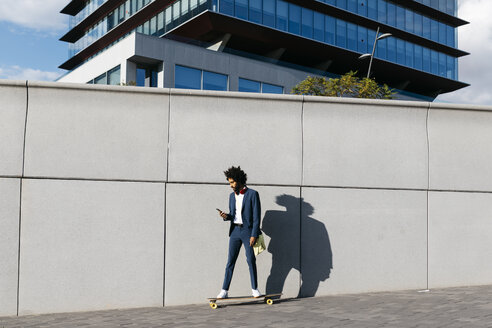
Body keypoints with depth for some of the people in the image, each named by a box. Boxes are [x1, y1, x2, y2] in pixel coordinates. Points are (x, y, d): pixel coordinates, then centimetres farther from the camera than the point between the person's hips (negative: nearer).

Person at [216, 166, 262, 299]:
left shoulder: (252, 194, -5)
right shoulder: (232, 196, 13)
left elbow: (256, 216, -8)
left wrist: (254, 235, -13)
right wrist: (226, 216, -5)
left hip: (248, 230, -5)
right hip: (235, 230, 5)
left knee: (251, 260, 0)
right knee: (230, 261, 2)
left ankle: (255, 289, 11)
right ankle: (224, 290, 4)